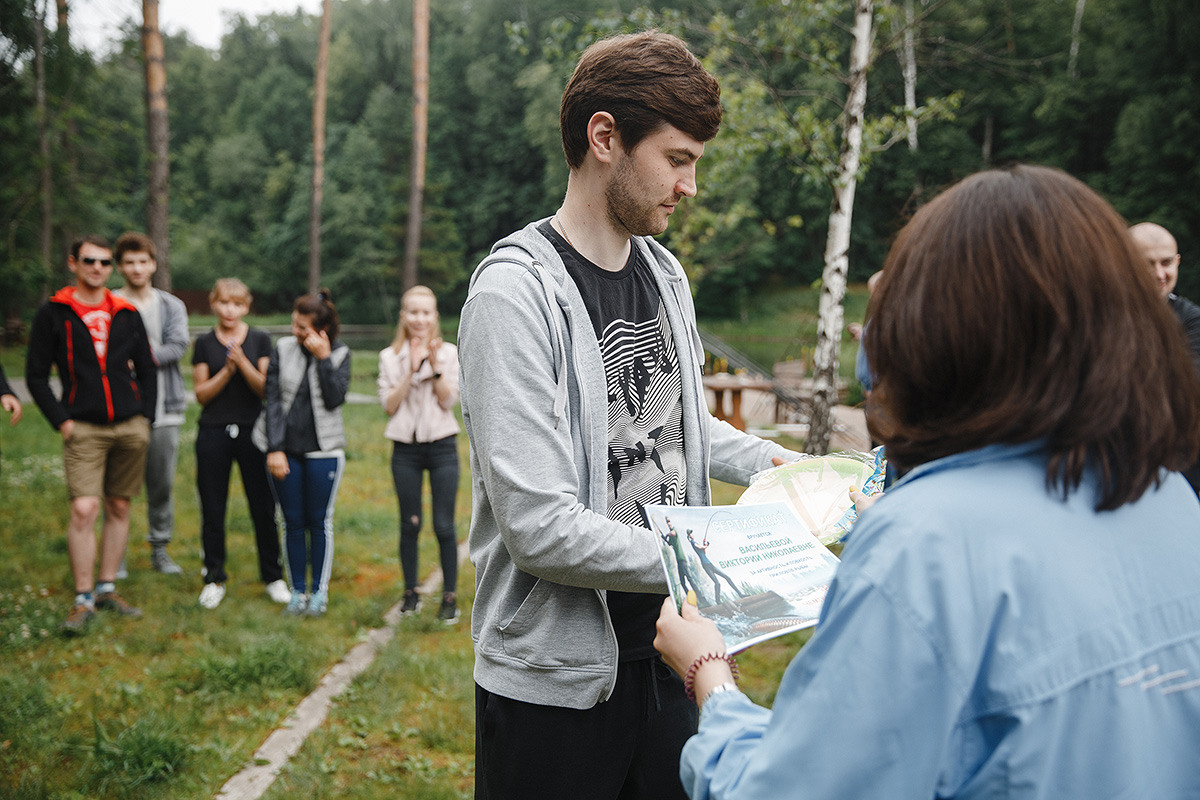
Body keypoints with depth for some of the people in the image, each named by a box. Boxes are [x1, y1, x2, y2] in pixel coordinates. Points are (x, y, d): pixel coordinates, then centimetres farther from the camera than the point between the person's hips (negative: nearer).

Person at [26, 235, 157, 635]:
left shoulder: (127, 314, 11)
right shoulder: (53, 313, 2)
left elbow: (147, 369, 16)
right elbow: (36, 376, 2)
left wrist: (145, 416, 6)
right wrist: (61, 420, -6)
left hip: (130, 428, 4)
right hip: (83, 429, -3)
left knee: (119, 507, 8)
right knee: (84, 509, -12)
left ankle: (107, 587, 20)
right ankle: (83, 599, -2)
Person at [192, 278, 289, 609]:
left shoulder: (260, 340, 5)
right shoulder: (204, 343, 6)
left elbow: (265, 389, -3)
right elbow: (201, 393, 1)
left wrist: (242, 362, -17)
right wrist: (227, 369, -13)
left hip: (252, 432, 0)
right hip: (213, 433, 1)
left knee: (263, 508, 2)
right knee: (213, 510, 5)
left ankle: (273, 577, 16)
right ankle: (214, 579, 19)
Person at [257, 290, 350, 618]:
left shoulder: (340, 354, -1)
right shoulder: (283, 349, 2)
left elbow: (335, 399, -12)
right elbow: (273, 400, -1)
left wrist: (323, 358, -16)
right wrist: (275, 449, -7)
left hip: (323, 450, -1)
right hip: (285, 449, 2)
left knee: (320, 521, 4)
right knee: (293, 522, 6)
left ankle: (319, 591, 17)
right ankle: (298, 590, 18)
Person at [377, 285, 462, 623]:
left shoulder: (449, 353, 3)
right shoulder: (390, 357, 5)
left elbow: (449, 401, -6)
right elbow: (389, 405, -4)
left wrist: (435, 366, -17)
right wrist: (411, 370, -13)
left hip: (442, 447, -1)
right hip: (405, 449, 1)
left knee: (444, 525, -3)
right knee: (409, 524, 7)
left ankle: (450, 596, 7)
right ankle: (411, 592, 21)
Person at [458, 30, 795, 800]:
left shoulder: (665, 272, 7)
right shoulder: (517, 291, -19)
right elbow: (539, 527, -25)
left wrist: (780, 464, 5)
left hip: (665, 646, 7)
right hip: (558, 678, -7)